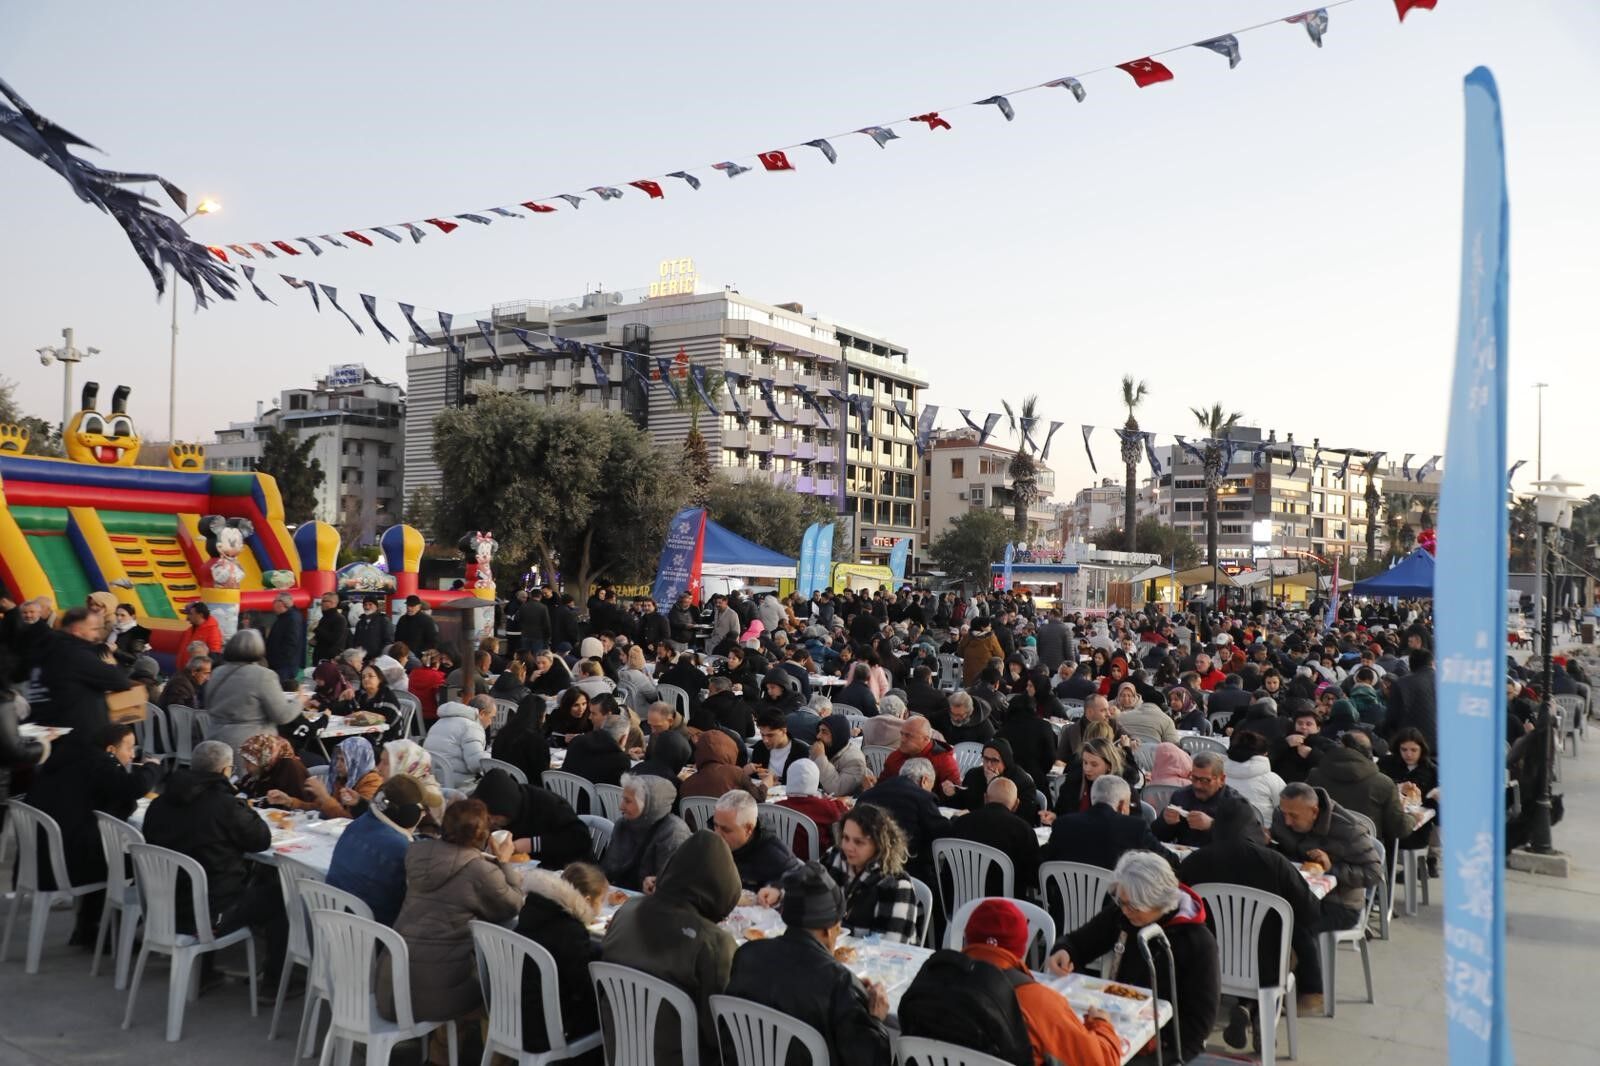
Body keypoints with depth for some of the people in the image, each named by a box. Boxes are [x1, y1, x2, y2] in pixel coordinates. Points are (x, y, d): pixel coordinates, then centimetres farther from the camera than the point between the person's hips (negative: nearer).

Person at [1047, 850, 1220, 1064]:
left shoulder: (1197, 943, -14)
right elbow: (1078, 940, 10)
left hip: (1163, 1045, -5)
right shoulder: (1121, 916, -1)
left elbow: (1199, 1022, -11)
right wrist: (1064, 951, -12)